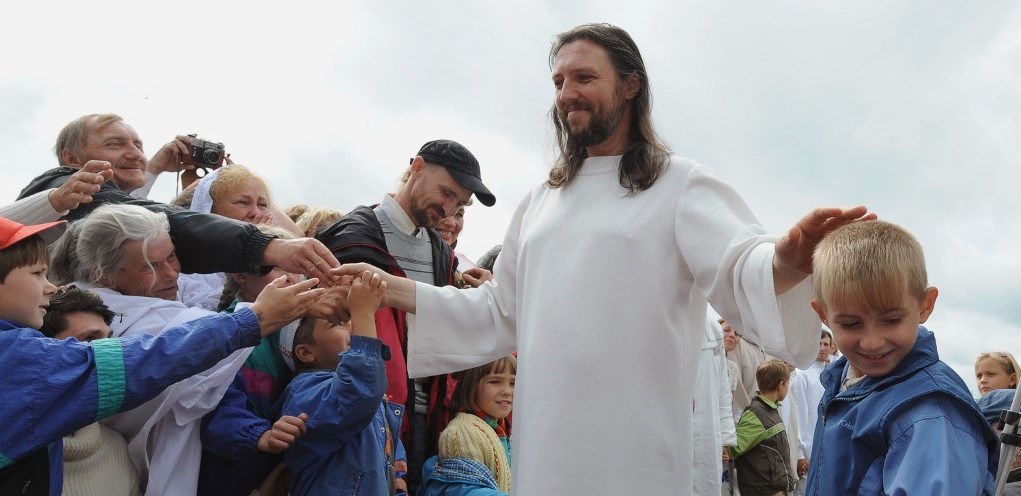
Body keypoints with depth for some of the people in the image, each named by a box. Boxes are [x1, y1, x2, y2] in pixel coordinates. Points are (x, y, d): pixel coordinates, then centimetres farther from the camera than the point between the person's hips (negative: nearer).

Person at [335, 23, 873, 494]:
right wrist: (391, 288, 8)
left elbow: (739, 270, -15)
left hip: (634, 449, -4)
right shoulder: (541, 201, 16)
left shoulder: (680, 185, 0)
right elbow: (500, 315, 16)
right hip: (543, 447, 5)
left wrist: (786, 260, -39)